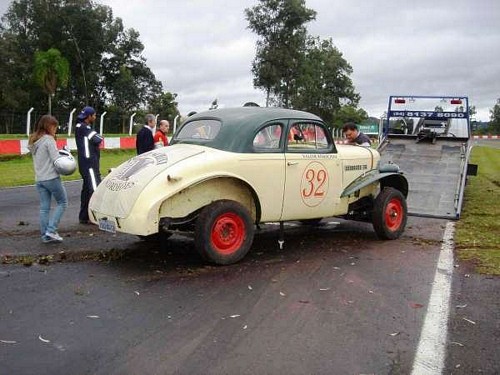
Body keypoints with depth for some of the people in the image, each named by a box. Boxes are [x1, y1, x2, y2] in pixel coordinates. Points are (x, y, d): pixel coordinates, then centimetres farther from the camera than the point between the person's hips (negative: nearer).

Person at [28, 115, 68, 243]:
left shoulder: (34, 141, 14)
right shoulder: (49, 139, -11)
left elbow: (43, 159, 13)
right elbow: (56, 160, -17)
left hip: (39, 179, 7)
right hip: (52, 178, -7)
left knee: (44, 208, 9)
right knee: (62, 203, 6)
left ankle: (45, 236, 11)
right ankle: (51, 230, -3)